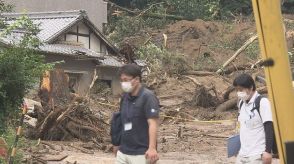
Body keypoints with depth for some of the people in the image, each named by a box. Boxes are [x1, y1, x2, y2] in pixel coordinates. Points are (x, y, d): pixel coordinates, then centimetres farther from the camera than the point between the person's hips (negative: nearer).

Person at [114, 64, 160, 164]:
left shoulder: (148, 97, -12)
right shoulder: (125, 97, 10)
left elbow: (153, 123, -21)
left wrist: (152, 148, -31)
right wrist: (118, 144, 24)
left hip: (141, 154, -7)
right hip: (123, 153, 7)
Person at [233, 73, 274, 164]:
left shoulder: (262, 102, -12)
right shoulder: (241, 103, 10)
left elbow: (269, 129, -15)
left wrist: (268, 151, -20)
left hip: (257, 155, -8)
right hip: (242, 154, 8)